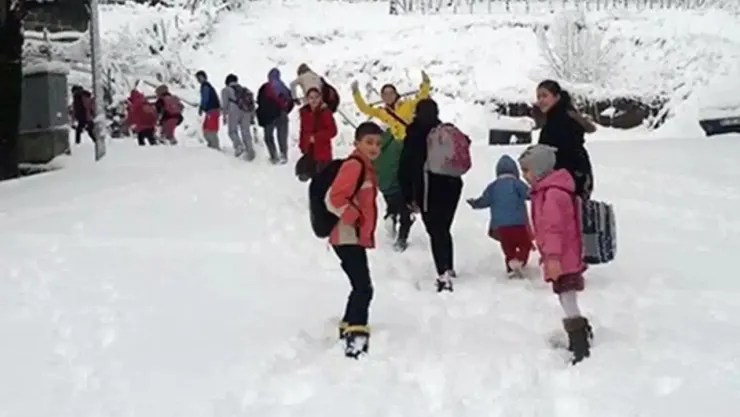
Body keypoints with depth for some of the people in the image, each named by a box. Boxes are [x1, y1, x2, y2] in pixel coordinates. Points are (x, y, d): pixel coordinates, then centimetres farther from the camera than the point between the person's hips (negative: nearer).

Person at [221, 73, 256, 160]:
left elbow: (225, 104, 2)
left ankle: (239, 146, -17)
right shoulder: (245, 89, 24)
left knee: (232, 131, 7)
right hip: (246, 112, 4)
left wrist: (224, 116, 4)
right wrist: (252, 116, 19)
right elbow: (252, 102, 18)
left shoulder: (226, 90, 13)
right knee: (246, 132, 8)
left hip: (234, 111, -4)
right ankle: (250, 152, 2)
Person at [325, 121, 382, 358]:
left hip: (356, 238, 10)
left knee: (360, 288, 19)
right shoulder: (353, 165, -17)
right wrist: (355, 219, -18)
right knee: (364, 288, -17)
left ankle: (348, 329, 32)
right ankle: (356, 338, -19)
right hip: (348, 238, -10)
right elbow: (335, 199, -26)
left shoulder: (365, 167, 15)